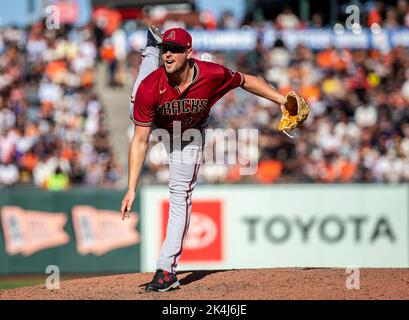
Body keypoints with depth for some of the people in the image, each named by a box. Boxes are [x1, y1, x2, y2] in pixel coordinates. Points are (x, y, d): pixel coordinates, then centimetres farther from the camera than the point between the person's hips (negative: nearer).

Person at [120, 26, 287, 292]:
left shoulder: (212, 75, -37)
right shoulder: (149, 88, -39)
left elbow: (245, 81, -14)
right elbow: (140, 141, -35)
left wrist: (282, 100, -15)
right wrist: (132, 189, -39)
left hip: (191, 135, 0)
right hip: (157, 127, 0)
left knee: (181, 195, -7)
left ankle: (167, 270, -4)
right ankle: (151, 50, 43)